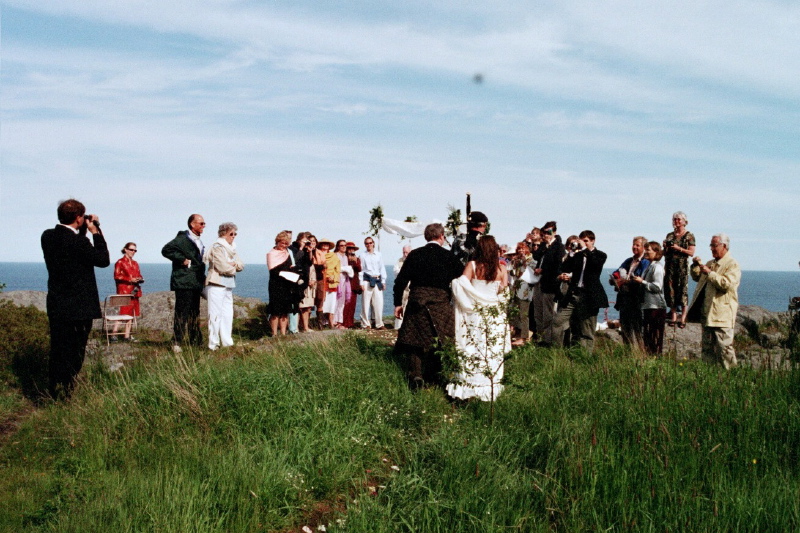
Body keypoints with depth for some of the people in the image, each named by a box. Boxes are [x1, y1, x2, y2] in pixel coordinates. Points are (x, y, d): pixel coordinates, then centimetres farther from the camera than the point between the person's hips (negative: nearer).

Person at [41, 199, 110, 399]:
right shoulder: (77, 241, -21)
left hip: (55, 305, 8)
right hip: (78, 307, -7)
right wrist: (95, 231, -7)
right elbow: (103, 260, -12)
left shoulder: (48, 236, 3)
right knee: (73, 353, 4)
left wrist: (83, 230, 9)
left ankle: (53, 394, 25)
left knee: (57, 351, 17)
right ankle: (65, 396, 9)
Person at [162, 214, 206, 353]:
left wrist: (202, 277, 18)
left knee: (195, 313, 13)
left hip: (195, 284, 9)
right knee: (182, 313, -8)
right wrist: (182, 259, -20)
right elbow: (166, 250, -21)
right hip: (183, 283, -9)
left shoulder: (198, 241, 19)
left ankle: (195, 341, 20)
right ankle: (176, 342, -4)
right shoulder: (182, 238, -10)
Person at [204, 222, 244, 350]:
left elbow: (241, 265, 11)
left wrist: (233, 264, -9)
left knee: (228, 314, 9)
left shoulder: (232, 249, 17)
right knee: (216, 314, -7)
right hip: (216, 285, -8)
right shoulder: (216, 247, -9)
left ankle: (227, 342, 15)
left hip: (228, 286, 8)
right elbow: (223, 267, -16)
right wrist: (234, 268, 1)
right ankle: (213, 344, -3)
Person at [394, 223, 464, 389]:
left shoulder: (414, 254, 1)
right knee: (438, 341, 12)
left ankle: (416, 376, 3)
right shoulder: (448, 257, -1)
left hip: (416, 303, 1)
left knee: (415, 340, 8)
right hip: (440, 304, 0)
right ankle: (435, 376, 17)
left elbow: (401, 280, 0)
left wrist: (398, 303, 7)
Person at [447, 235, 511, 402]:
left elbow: (462, 286, -13)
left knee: (473, 350, 7)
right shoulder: (501, 268, -3)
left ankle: (469, 387, 11)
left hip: (475, 315, 0)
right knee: (494, 352, 8)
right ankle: (491, 387, 14)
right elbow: (505, 291, -2)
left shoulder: (472, 265, -6)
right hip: (496, 315, 0)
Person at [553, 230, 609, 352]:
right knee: (558, 324, -3)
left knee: (586, 332, 2)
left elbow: (595, 263, -19)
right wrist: (572, 254, -9)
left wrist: (585, 249, -13)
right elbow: (565, 269, 4)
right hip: (573, 294, 4)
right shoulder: (577, 254, 13)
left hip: (588, 297, -4)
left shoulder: (600, 255, 3)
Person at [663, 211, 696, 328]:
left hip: (682, 266, -4)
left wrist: (678, 248, -14)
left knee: (683, 290, -7)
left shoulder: (689, 236, 3)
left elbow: (691, 252, -5)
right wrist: (665, 247, -3)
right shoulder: (670, 235, 15)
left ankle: (683, 318, -5)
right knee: (670, 289, 0)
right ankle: (673, 316, 7)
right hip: (670, 266, 4)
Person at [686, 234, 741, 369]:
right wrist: (696, 266, 10)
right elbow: (697, 278, 28)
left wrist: (709, 273, -20)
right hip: (707, 312, 8)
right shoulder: (710, 263, 19)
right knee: (707, 347, 11)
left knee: (724, 346, -8)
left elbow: (727, 283, -21)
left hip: (722, 314, -8)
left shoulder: (732, 265, -7)